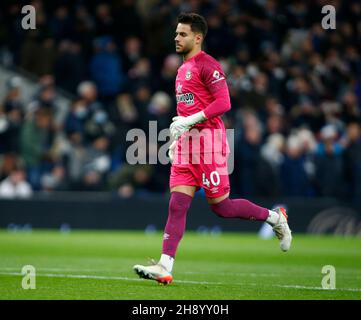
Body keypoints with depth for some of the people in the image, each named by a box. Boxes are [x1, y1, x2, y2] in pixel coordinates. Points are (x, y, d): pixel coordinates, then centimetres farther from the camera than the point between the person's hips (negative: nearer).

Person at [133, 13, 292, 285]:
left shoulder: (207, 65, -10)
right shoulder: (184, 69, 19)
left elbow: (223, 103, -19)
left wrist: (189, 121, -21)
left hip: (208, 139, -8)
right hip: (186, 142, 8)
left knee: (221, 206, -3)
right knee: (177, 205, -3)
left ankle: (275, 218, 18)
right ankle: (165, 267, -10)